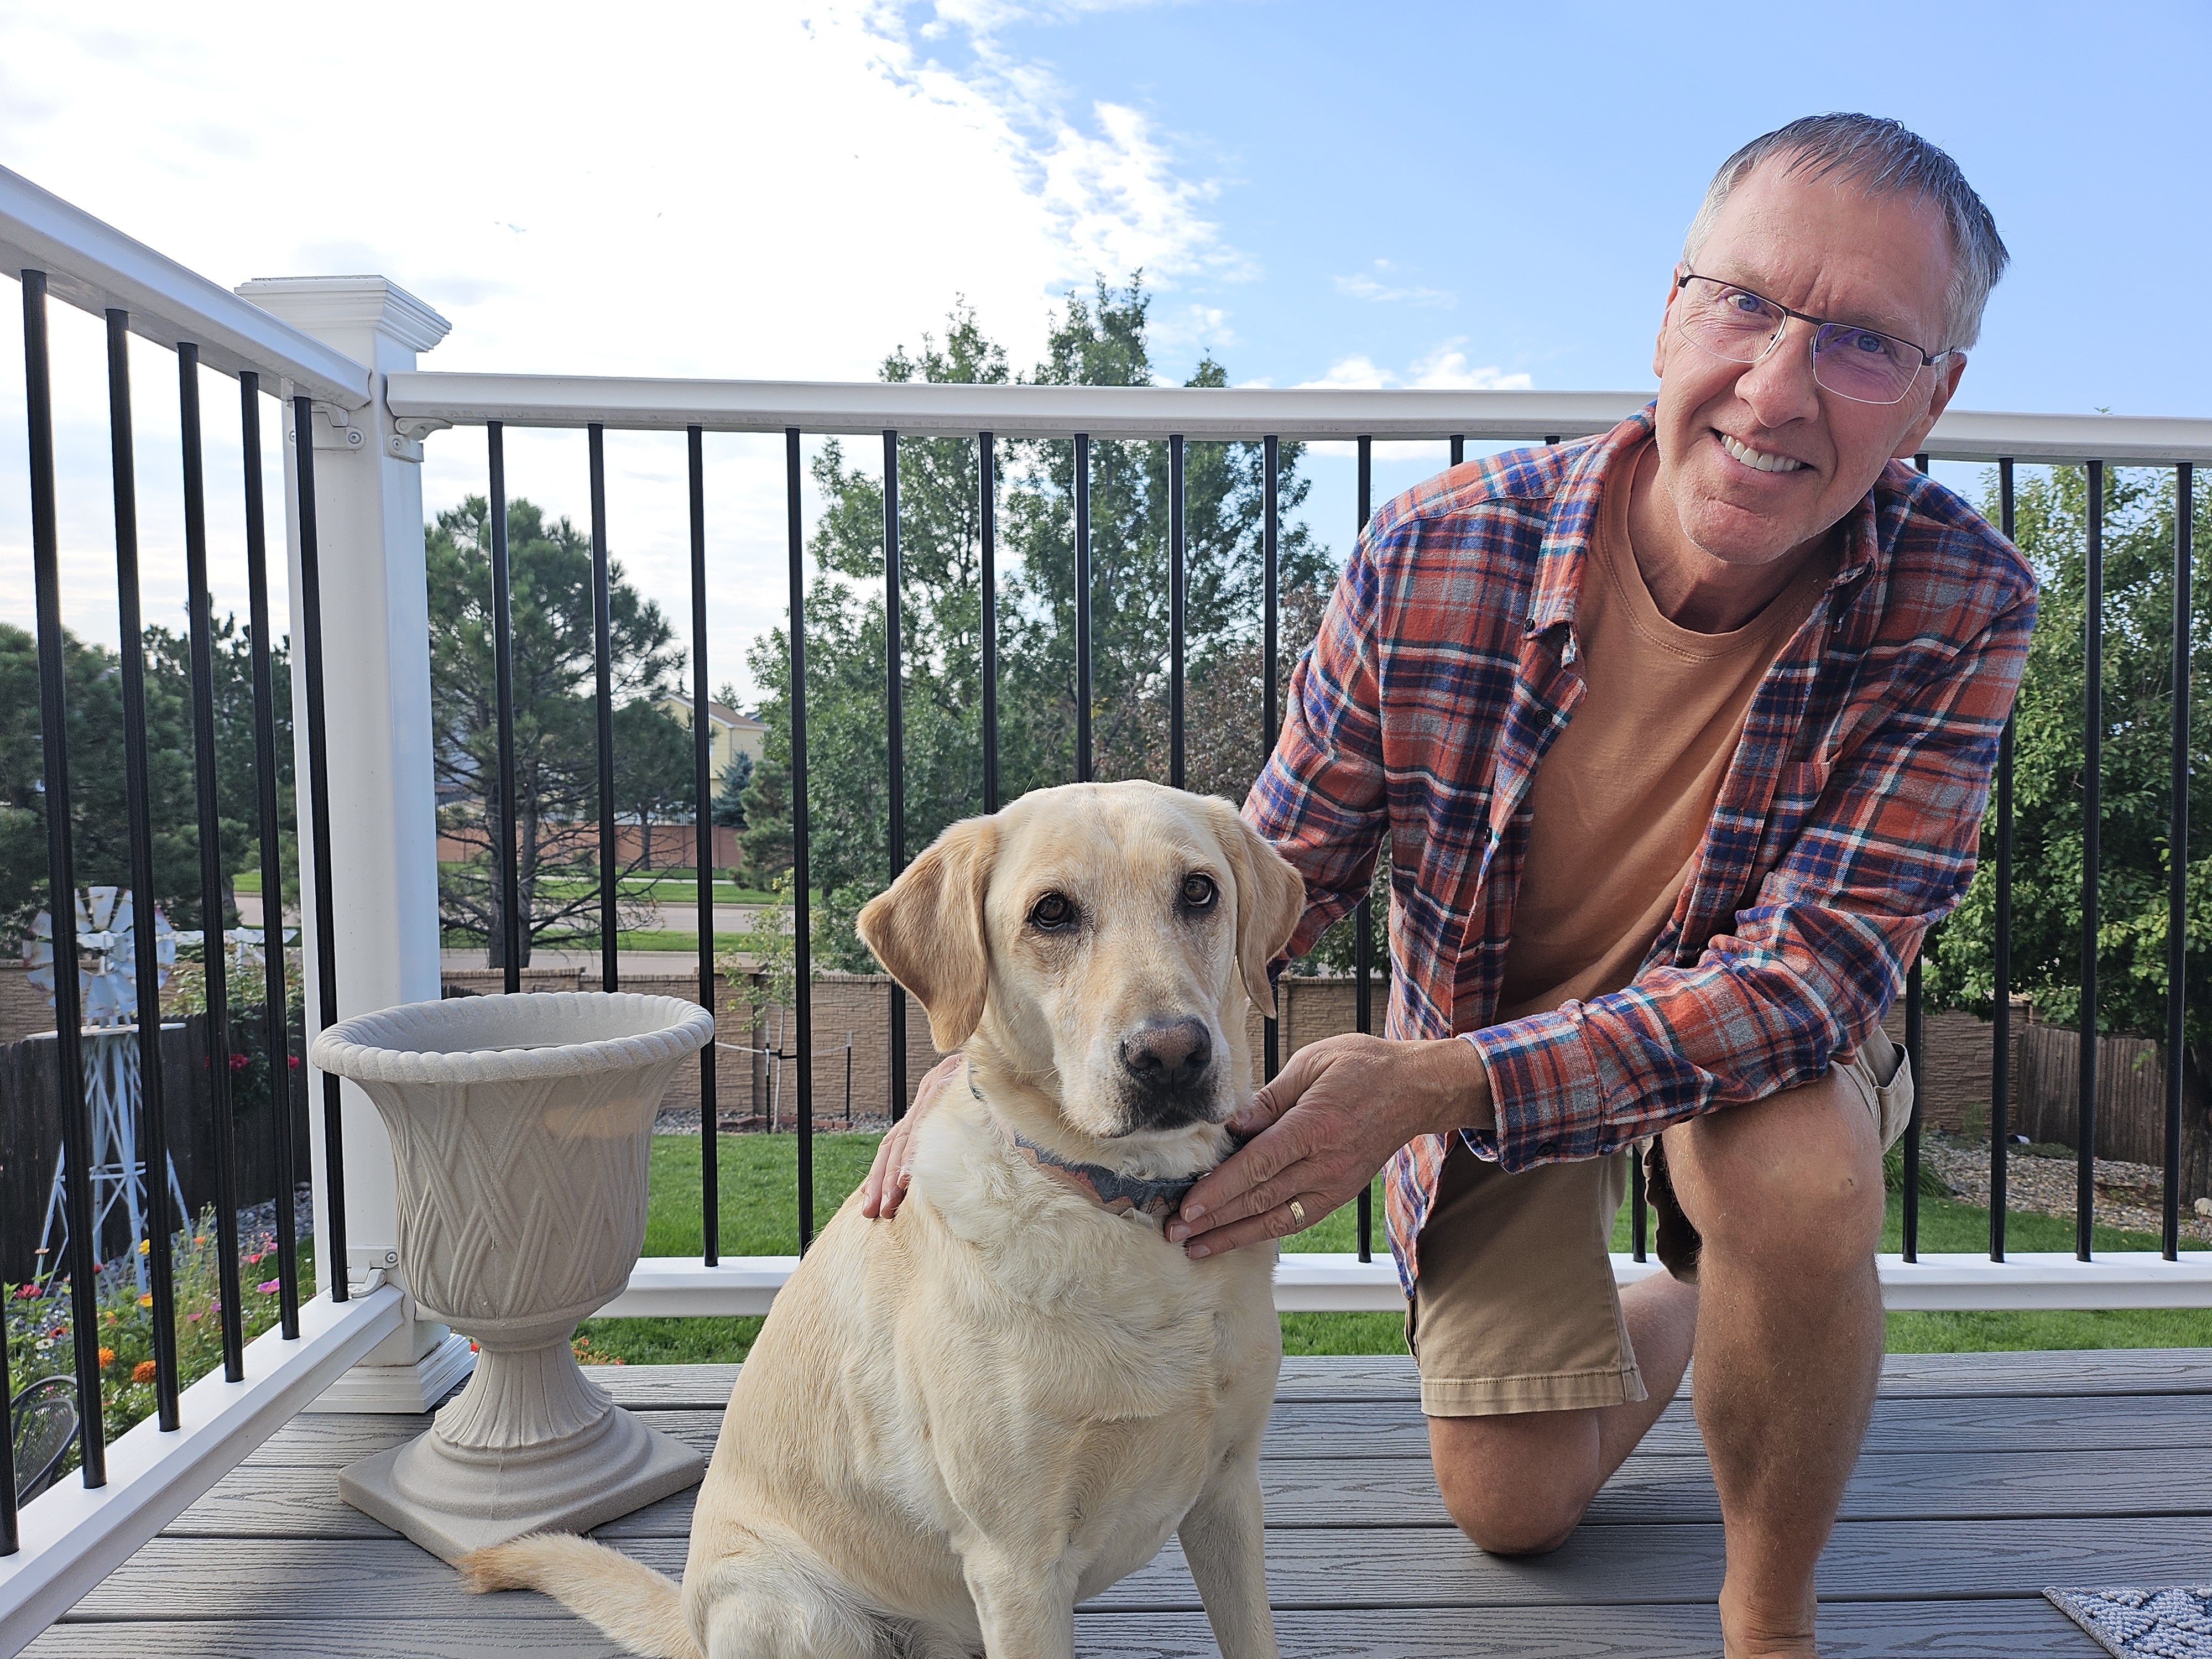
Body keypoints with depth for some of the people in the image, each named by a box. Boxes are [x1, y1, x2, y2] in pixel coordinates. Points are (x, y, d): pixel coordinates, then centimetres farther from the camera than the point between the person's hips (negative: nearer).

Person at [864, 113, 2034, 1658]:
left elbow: (1812, 968, -31)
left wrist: (1436, 1086, -45)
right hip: (1479, 1033, 1)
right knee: (1514, 1509, 6)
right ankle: (1675, 1313, 41)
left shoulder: (1961, 607, -25)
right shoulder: (1434, 557, -25)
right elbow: (1270, 878, -15)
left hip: (1765, 1042, 0)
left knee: (1800, 1172, -37)